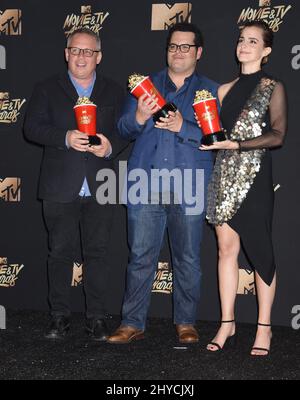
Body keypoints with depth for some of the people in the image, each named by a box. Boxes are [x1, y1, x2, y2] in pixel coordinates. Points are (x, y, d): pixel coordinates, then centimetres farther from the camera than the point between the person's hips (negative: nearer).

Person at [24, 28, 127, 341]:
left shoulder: (114, 92, 12)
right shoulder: (47, 89, 8)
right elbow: (32, 127, -2)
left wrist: (111, 146, -14)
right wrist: (65, 137, -17)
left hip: (100, 187, 1)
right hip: (60, 187, -1)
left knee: (97, 252, 4)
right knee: (60, 252, 4)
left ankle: (97, 318, 10)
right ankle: (59, 316, 13)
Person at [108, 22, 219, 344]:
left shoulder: (210, 91, 9)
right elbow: (123, 129, 12)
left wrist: (183, 127, -16)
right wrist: (139, 118, -10)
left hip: (188, 189, -1)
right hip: (145, 187, 1)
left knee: (187, 258, 5)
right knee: (140, 257, 2)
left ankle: (186, 323, 17)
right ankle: (132, 324, 8)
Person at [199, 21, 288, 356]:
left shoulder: (273, 88, 1)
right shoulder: (226, 89, 15)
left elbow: (277, 135, -10)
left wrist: (237, 144, -19)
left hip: (254, 176, -4)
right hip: (224, 174, 4)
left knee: (259, 250, -1)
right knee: (227, 248, 5)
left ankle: (264, 327, 8)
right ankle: (227, 324, 12)